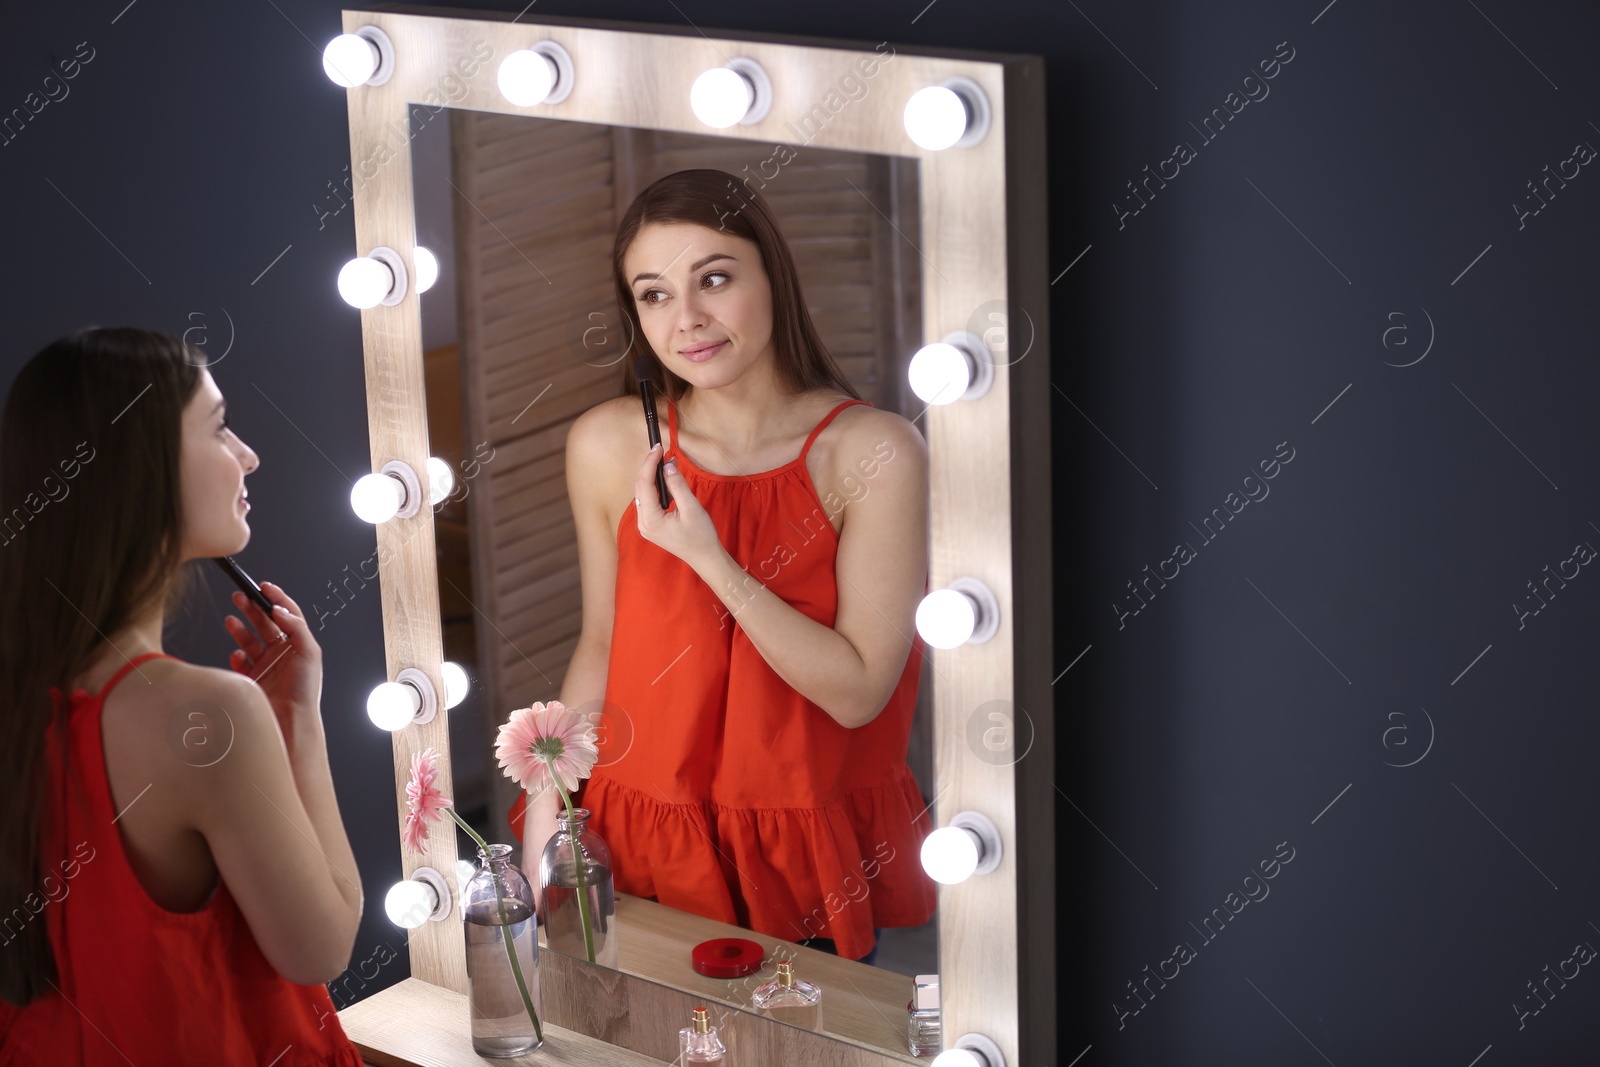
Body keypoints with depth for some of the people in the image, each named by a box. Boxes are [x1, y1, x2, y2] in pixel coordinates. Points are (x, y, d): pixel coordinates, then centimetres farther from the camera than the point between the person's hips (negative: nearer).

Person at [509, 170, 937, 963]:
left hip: (814, 859, -1)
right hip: (645, 845, 2)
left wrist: (708, 558, -25)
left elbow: (859, 692, -17)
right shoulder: (608, 445, -8)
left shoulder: (876, 453, -16)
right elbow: (601, 644, 3)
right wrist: (543, 818, -4)